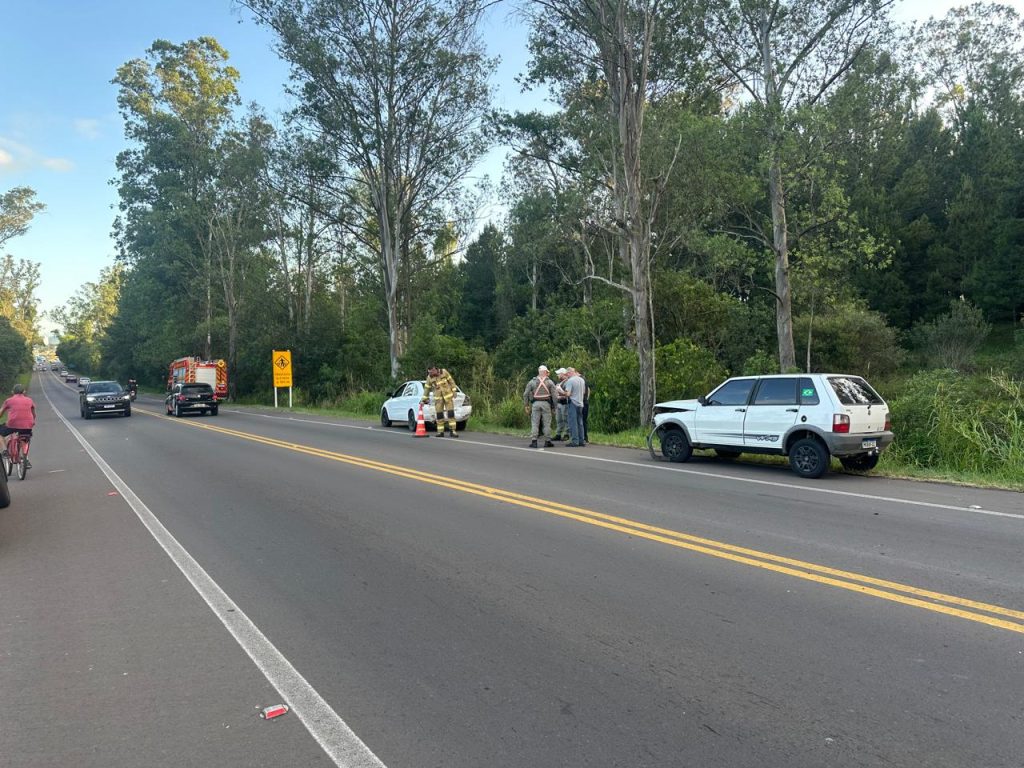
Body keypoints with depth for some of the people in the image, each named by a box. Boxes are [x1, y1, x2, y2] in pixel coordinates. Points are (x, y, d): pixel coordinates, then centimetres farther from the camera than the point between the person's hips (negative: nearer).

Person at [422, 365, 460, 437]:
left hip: (448, 396, -2)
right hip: (438, 398, 2)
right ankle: (440, 432, 6)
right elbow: (426, 389, 5)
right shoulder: (429, 378, -2)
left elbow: (451, 381, -1)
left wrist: (454, 391, -4)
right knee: (439, 414, -1)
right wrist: (423, 400, 7)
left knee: (451, 412, -7)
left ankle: (452, 431, -5)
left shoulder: (443, 372, -7)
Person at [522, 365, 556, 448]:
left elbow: (526, 394, 5)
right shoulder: (549, 382, 3)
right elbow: (554, 395, -1)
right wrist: (554, 405, 5)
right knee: (547, 423, 5)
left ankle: (533, 441, -1)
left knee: (534, 423, 3)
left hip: (535, 403, 1)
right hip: (546, 404, -1)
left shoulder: (532, 382, 6)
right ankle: (547, 441, 9)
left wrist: (526, 405, 10)